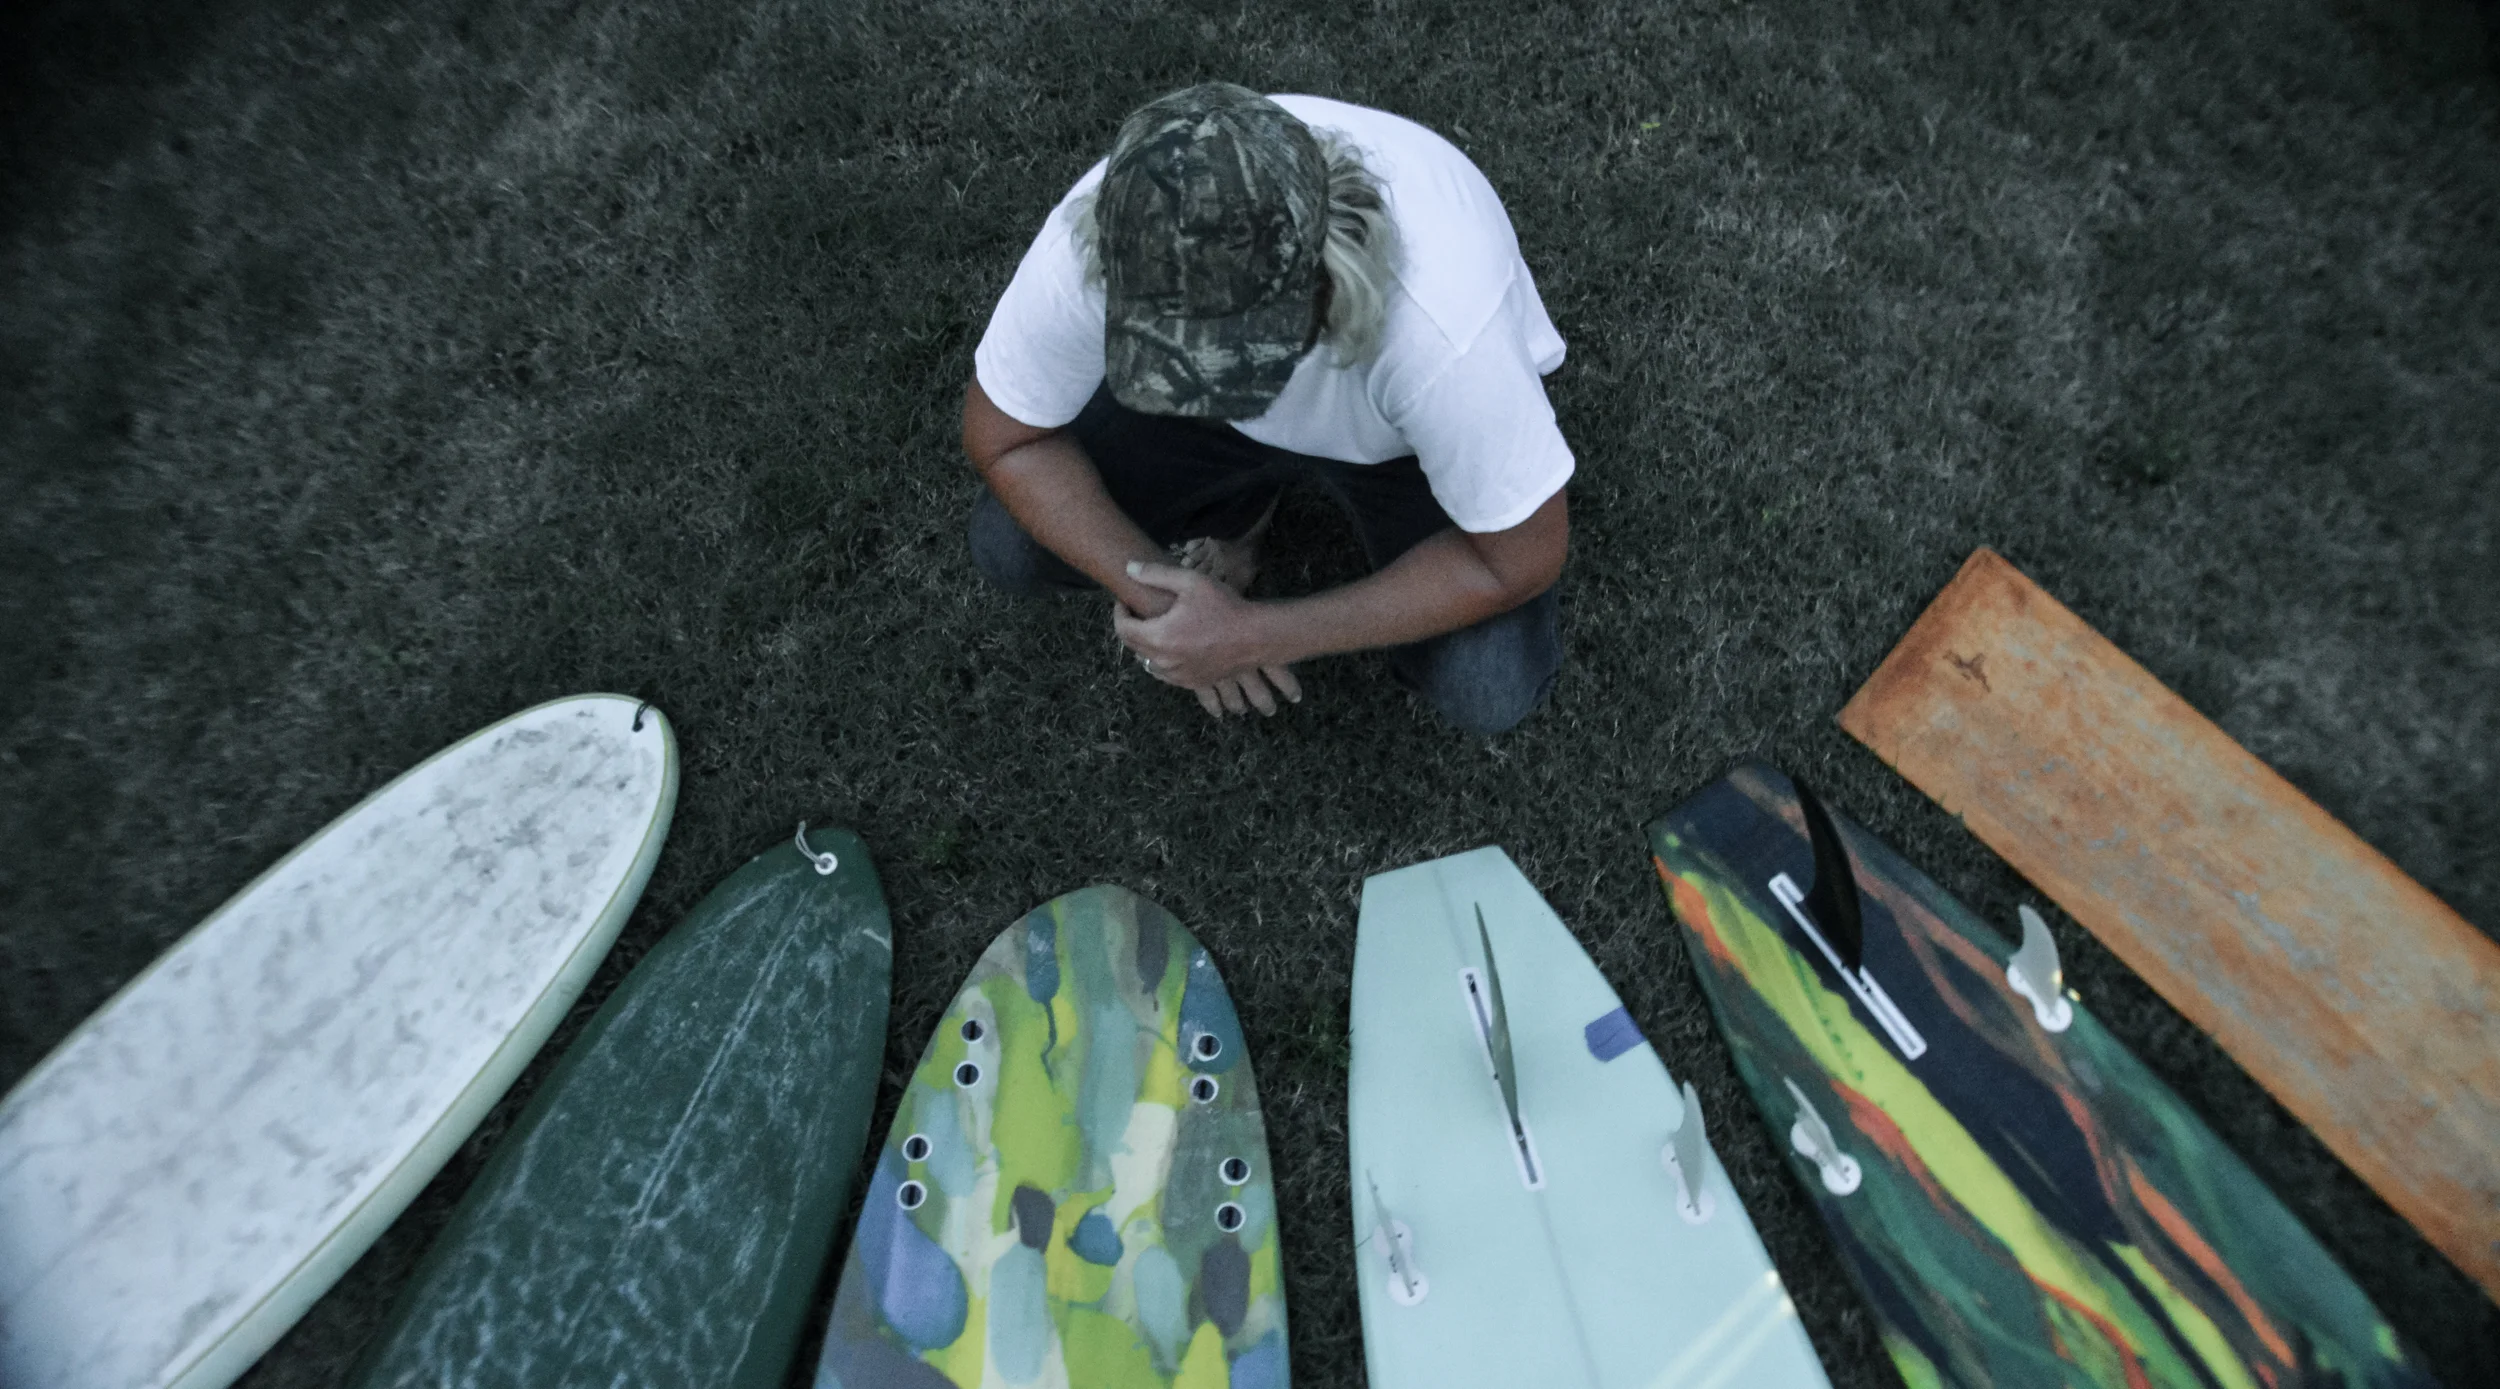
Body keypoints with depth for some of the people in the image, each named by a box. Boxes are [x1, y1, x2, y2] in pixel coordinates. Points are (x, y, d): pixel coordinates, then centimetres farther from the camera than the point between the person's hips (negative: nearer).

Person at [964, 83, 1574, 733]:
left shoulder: (1443, 320, -41)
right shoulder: (1084, 244, -32)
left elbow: (1521, 561, -26)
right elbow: (1003, 437, -14)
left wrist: (1259, 634, -30)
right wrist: (1158, 598, -26)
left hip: (1411, 431, -1)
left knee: (1488, 690, -21)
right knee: (1009, 545, -13)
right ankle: (1236, 506, 13)